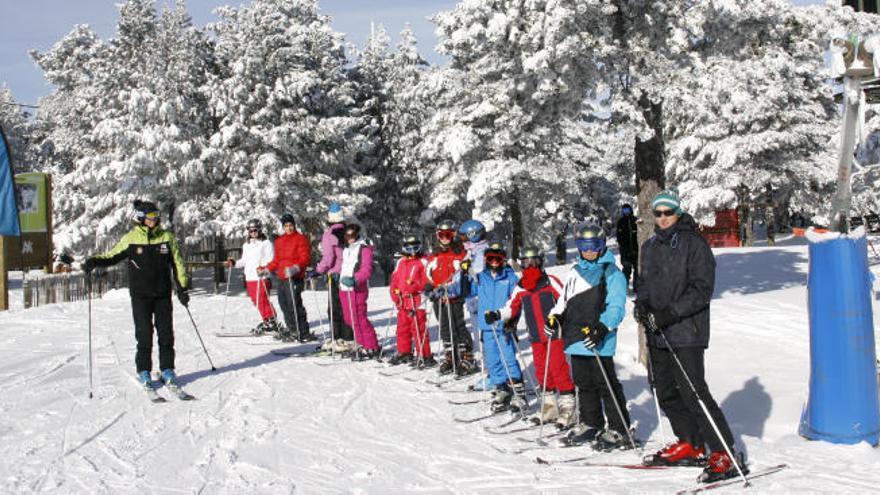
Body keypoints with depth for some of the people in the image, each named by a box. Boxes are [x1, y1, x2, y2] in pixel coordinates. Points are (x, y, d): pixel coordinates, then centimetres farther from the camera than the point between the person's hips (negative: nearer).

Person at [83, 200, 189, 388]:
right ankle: (143, 371, 10)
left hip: (163, 293, 2)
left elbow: (177, 263, 10)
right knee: (144, 333, -1)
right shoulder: (130, 239, 0)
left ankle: (167, 369, 14)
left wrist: (182, 287, 5)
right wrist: (95, 261, -12)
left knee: (166, 332, 3)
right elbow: (112, 256, 7)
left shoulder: (166, 237, 5)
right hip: (140, 295, -2)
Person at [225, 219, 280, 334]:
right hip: (250, 277, 7)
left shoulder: (266, 243, -1)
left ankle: (271, 321, -3)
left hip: (262, 277, -7)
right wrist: (234, 263, 11)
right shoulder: (246, 245, 19)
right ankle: (267, 321, 15)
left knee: (262, 300, -11)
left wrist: (263, 268, -24)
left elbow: (271, 260, -7)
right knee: (256, 301, 7)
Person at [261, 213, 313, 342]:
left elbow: (305, 258, -12)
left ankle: (303, 333, -7)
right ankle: (291, 328, 26)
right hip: (282, 278, 8)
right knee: (283, 303, 13)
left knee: (294, 304, -12)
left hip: (295, 278, -8)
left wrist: (296, 268, -26)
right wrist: (266, 269, 22)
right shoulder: (279, 241, 18)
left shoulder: (301, 239, -3)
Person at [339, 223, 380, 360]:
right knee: (349, 318, 10)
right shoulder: (347, 248, 20)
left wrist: (355, 279, -29)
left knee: (359, 319, -10)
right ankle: (363, 345, 20)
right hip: (344, 287, 9)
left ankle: (372, 349, -3)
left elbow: (367, 270, -17)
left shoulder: (364, 248, -6)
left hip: (357, 288, -9)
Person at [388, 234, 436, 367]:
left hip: (417, 302, -7)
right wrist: (395, 294, 6)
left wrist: (414, 287, -22)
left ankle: (425, 356, -2)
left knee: (419, 329, -7)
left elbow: (427, 281, -10)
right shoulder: (401, 262, 15)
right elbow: (395, 280, 18)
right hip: (403, 302, 7)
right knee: (402, 328, 16)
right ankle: (404, 353, 31)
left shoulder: (423, 262, -3)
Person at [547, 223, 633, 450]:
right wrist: (555, 317, 6)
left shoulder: (612, 273, -5)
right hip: (576, 338, 7)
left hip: (599, 342, -7)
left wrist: (602, 327, -23)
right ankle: (591, 424, 28)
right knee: (584, 383, 15)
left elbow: (616, 307, -11)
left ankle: (619, 430, 2)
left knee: (606, 385, -5)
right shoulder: (575, 272, 17)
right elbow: (565, 300, 24)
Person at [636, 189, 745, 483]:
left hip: (686, 333, -8)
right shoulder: (650, 247, 14)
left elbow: (702, 289, -13)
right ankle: (690, 446, 26)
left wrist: (670, 313, -21)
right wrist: (641, 302, 3)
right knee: (665, 393, 12)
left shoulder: (694, 244, -8)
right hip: (657, 335, 8)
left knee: (694, 393, -12)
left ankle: (725, 455, -6)